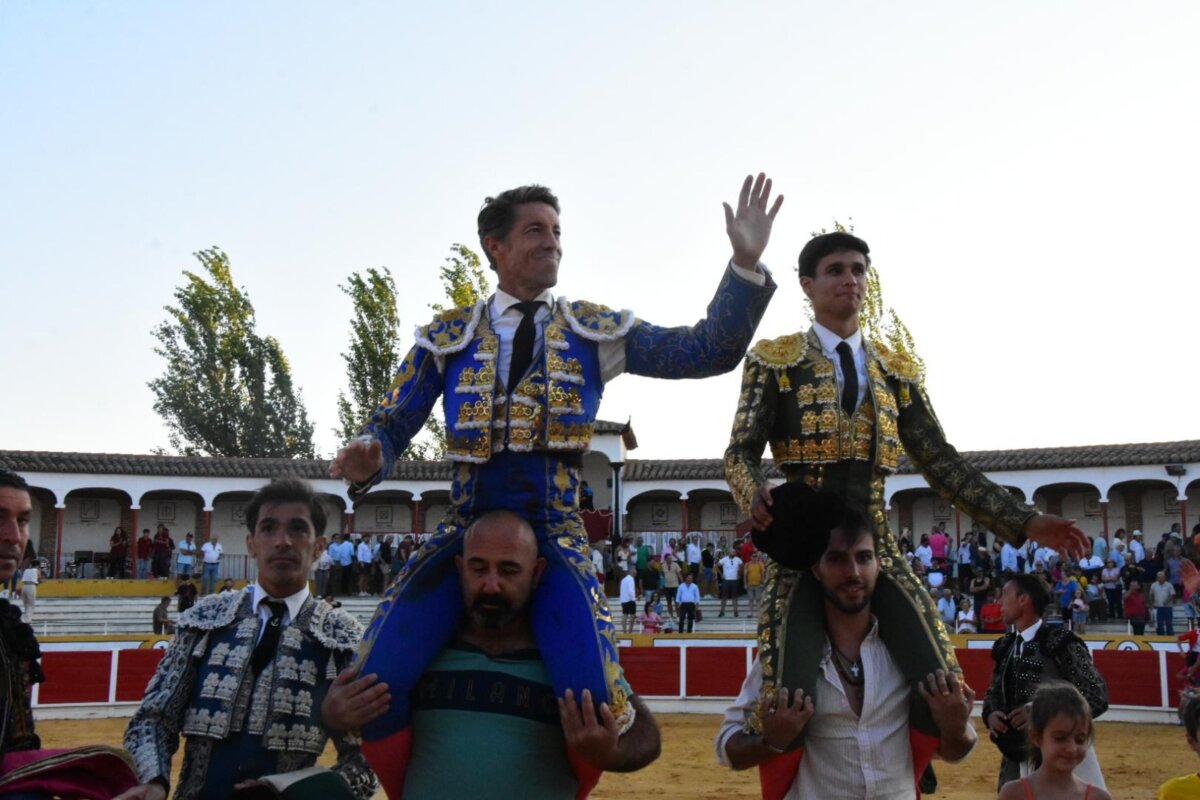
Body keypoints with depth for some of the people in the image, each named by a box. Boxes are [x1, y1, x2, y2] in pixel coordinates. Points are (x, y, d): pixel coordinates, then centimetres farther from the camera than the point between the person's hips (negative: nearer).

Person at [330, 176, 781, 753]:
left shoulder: (594, 330, 11)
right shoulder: (447, 335, 12)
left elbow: (707, 351, 4)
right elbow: (393, 424, 11)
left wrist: (747, 264, -8)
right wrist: (367, 459, -13)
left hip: (555, 535, 0)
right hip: (465, 528, 1)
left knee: (592, 696, -22)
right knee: (375, 681, -17)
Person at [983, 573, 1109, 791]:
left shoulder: (1061, 642, -13)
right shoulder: (1004, 647, 7)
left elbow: (1098, 697, -15)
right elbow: (994, 692, 19)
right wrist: (990, 714, -4)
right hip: (1016, 758, 6)